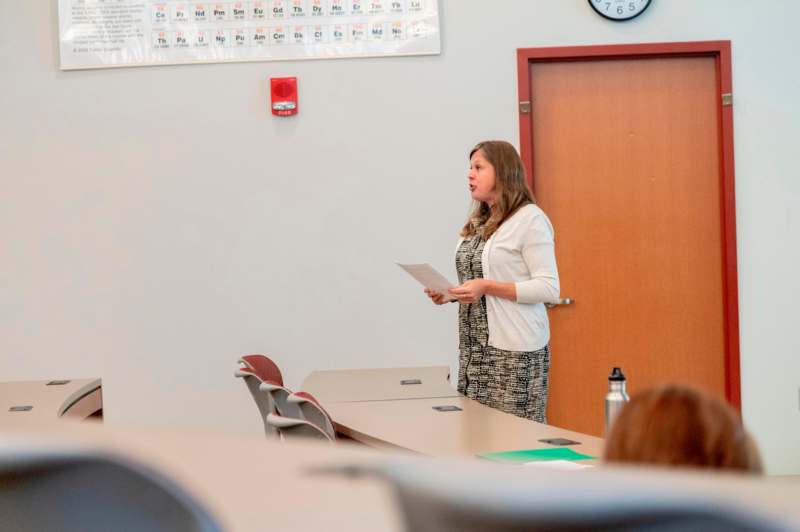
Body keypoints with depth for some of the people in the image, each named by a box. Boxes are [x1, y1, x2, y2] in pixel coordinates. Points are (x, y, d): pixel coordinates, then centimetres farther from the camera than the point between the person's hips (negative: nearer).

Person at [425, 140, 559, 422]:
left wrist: (487, 287, -20)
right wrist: (451, 294, 4)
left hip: (514, 348, -7)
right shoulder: (478, 222, 15)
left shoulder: (530, 219, -8)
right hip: (475, 345, 7)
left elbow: (548, 289, -14)